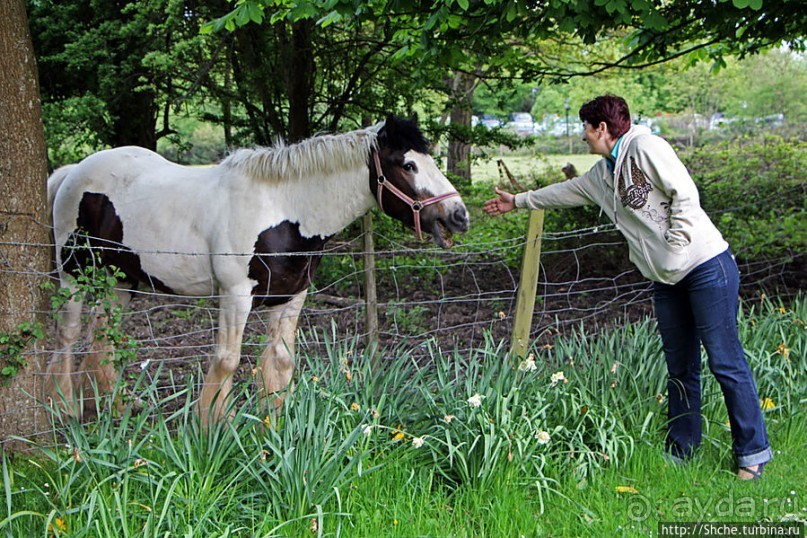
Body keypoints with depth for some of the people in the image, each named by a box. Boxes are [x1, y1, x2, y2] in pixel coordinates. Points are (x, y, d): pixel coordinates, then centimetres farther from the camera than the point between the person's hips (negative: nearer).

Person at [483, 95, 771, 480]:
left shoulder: (646, 147, -8)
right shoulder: (602, 174, 17)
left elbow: (685, 194, -14)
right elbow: (567, 191, 34)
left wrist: (674, 249, -16)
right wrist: (518, 202, 42)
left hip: (707, 265, -8)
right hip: (667, 280, 8)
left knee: (726, 362, -6)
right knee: (680, 368, 10)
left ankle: (753, 454, 1)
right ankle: (680, 452, 16)